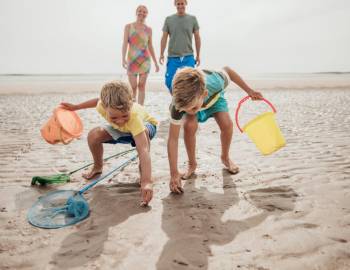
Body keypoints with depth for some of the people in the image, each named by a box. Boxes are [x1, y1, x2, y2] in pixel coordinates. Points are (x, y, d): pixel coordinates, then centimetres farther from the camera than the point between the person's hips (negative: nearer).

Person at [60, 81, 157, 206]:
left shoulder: (134, 116, -47)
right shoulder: (104, 106, -33)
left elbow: (143, 150, -54)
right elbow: (99, 100, -4)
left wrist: (147, 181, -63)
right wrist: (75, 107, 4)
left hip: (146, 124, -4)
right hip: (121, 130, 5)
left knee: (144, 133, -41)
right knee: (93, 135, -16)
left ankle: (142, 169, -15)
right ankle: (98, 167, 13)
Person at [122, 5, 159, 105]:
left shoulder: (148, 29, 8)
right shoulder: (128, 27, 3)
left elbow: (150, 46, 13)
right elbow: (125, 43, -4)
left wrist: (156, 62, 11)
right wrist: (123, 59, -16)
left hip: (145, 60, 1)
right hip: (132, 60, -1)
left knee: (142, 86, -1)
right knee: (133, 86, -1)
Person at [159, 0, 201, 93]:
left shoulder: (192, 19, 6)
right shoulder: (169, 19, 6)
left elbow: (197, 38, 10)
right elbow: (164, 38, 7)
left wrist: (198, 55, 8)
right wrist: (161, 54, 0)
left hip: (188, 57, 0)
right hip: (172, 57, 1)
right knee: (169, 83, 0)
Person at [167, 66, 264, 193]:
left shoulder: (214, 83, -45)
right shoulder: (178, 104, -43)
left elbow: (227, 70, -20)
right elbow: (173, 139, -38)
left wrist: (249, 91, -10)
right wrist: (174, 173, -41)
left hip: (214, 98, 1)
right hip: (191, 101, 0)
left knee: (227, 124, -21)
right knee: (189, 126, -29)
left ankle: (225, 157, 10)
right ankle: (192, 164, -3)